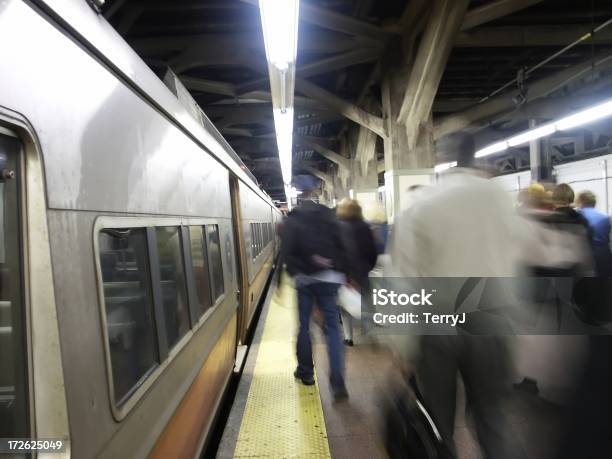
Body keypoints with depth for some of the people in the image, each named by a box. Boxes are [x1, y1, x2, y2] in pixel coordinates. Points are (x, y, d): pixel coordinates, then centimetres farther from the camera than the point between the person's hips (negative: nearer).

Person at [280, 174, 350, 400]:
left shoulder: (291, 219, -5)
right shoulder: (328, 214, -1)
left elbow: (287, 251, -12)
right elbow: (342, 245, -3)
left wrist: (295, 272, -3)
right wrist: (343, 272, 2)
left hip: (304, 279, 0)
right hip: (329, 278, 1)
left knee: (304, 325, 14)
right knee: (333, 327, 2)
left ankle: (306, 372, 26)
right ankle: (337, 382, -6)